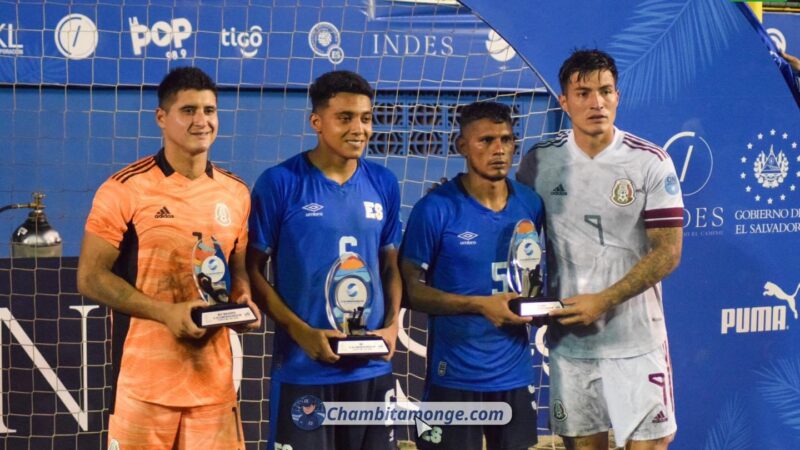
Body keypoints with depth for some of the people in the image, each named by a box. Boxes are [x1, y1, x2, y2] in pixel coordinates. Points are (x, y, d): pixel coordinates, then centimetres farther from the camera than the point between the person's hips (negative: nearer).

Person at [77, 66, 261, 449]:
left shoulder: (236, 193, 9)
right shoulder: (125, 190, -7)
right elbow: (91, 277, -7)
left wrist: (243, 299, -3)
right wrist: (166, 312, -16)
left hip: (214, 378, 4)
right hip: (145, 378, -4)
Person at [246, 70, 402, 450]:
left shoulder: (384, 184, 7)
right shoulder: (280, 183, -7)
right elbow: (253, 270, -5)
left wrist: (392, 326, -2)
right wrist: (300, 331, -16)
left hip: (372, 369, 4)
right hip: (302, 370, -4)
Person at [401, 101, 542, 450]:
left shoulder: (530, 204, 5)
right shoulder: (436, 208, -10)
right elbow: (412, 289, -10)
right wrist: (480, 305, -19)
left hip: (516, 373, 5)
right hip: (455, 376, -5)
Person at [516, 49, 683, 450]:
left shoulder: (651, 163, -5)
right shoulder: (538, 162, 2)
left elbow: (667, 254, -7)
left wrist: (604, 301, -15)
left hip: (636, 341, -2)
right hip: (568, 338, 2)